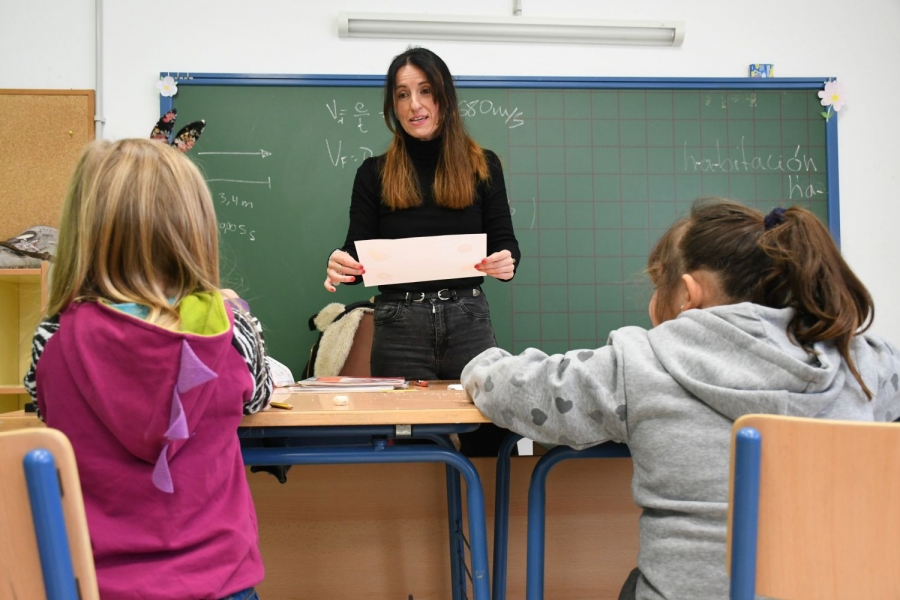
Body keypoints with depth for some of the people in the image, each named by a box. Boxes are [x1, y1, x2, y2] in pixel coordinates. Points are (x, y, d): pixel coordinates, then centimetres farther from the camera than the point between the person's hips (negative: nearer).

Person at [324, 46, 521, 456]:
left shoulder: (482, 165, 5)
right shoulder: (375, 173, 6)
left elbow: (505, 243, 3)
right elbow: (359, 251, 3)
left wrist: (506, 262, -19)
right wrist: (339, 266, -19)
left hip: (468, 321, 0)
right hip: (400, 328, 0)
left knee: (486, 437, 4)